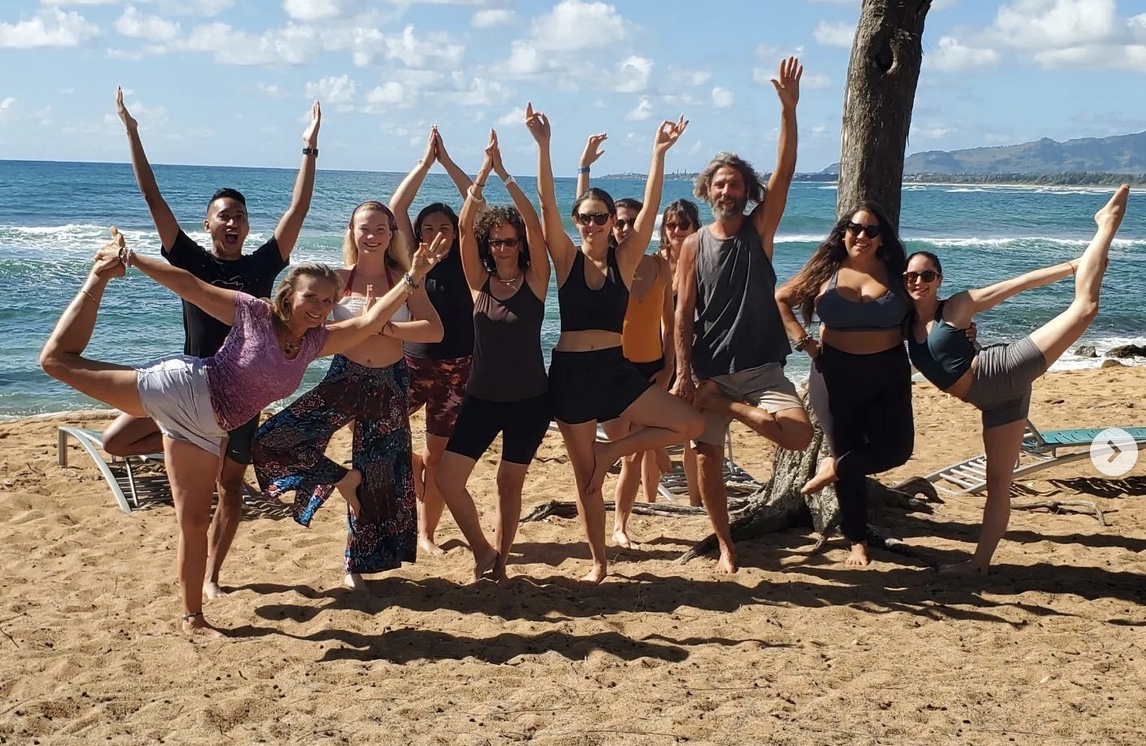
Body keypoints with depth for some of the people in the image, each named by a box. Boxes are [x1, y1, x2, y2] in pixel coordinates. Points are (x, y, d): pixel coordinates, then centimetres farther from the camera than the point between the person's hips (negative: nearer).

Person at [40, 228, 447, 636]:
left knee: (195, 522, 10)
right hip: (182, 389, -5)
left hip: (207, 429, 5)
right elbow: (188, 285, -10)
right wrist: (128, 259, -12)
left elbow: (370, 321, -6)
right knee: (59, 359, -5)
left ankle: (193, 618, 21)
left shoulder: (315, 341, 3)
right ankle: (99, 277, 14)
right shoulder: (254, 313, -11)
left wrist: (412, 278, -16)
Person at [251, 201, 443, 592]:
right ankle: (338, 478, 10)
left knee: (377, 476, 7)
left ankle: (356, 565, 26)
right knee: (271, 441, -15)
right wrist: (361, 320, -18)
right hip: (343, 379, 0)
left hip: (390, 384, 0)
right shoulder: (338, 278, -1)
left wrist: (384, 327, -18)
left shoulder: (404, 279, 0)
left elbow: (434, 329, -11)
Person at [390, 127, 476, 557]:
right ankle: (412, 462, 20)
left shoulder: (464, 263, 1)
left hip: (456, 368, -1)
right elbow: (395, 209, -7)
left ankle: (426, 533, 18)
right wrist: (426, 161, -8)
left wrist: (447, 161, -6)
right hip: (412, 364, 1)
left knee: (437, 457, 6)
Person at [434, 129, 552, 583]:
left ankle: (499, 560, 25)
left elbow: (534, 224, -17)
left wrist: (505, 175, -21)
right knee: (447, 478, -7)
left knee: (510, 484, 8)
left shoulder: (535, 279, -4)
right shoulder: (479, 281, 0)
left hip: (529, 400, -2)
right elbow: (465, 227, -11)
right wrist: (482, 174, -20)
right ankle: (481, 549, 14)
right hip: (481, 398, 2)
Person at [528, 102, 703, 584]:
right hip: (570, 373, -1)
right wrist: (542, 145, -22)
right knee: (585, 477, 7)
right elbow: (546, 203, -13)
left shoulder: (624, 260, 1)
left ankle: (610, 452, 7)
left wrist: (659, 154, -17)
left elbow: (650, 211, -9)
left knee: (690, 424, -11)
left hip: (615, 370, 2)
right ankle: (598, 562, 23)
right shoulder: (565, 259, -1)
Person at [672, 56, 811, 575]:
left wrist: (788, 109, -21)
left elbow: (785, 171, -11)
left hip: (761, 368, 0)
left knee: (799, 435, -20)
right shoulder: (694, 245, 2)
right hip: (708, 371, 1)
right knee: (707, 456, 3)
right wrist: (683, 372, -9)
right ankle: (726, 546, 19)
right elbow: (683, 314, -1)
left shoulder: (759, 230, 1)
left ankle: (733, 409, 3)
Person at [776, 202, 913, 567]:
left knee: (896, 449, -6)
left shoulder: (895, 273, 0)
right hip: (836, 374, -1)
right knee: (847, 452, 7)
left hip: (888, 373, 1)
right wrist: (801, 340, -3)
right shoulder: (826, 271, -1)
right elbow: (781, 298, 6)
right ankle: (857, 540, 21)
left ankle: (834, 467, 21)